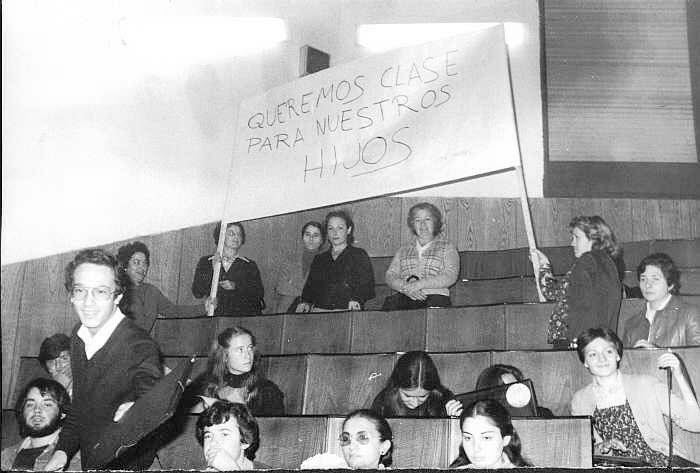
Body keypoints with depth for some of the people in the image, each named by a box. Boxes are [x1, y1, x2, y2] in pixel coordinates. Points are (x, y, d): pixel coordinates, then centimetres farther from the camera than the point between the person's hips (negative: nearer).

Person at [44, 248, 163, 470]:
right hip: (88, 460, 6)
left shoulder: (141, 348, -26)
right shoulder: (78, 336, -3)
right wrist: (62, 451, -1)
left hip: (126, 464, -6)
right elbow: (79, 403, 8)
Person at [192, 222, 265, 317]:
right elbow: (197, 293, 5)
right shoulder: (205, 262, 15)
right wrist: (212, 269, -5)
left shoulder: (250, 265, 14)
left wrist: (236, 286, -8)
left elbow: (259, 294, 4)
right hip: (215, 317, 0)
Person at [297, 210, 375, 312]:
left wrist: (356, 300, -19)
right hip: (319, 313, 4)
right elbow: (310, 286, 20)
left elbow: (367, 285, 0)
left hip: (347, 312, -4)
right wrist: (306, 303, 0)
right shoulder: (319, 259, 23)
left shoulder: (359, 255, 10)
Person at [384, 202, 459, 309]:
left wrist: (420, 284, -13)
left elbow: (450, 277, 0)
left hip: (435, 294, -2)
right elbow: (390, 276, 12)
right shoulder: (403, 250, 25)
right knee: (390, 302, -33)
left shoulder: (447, 247, 15)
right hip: (405, 298, 2)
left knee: (437, 302, -37)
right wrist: (405, 287, -10)